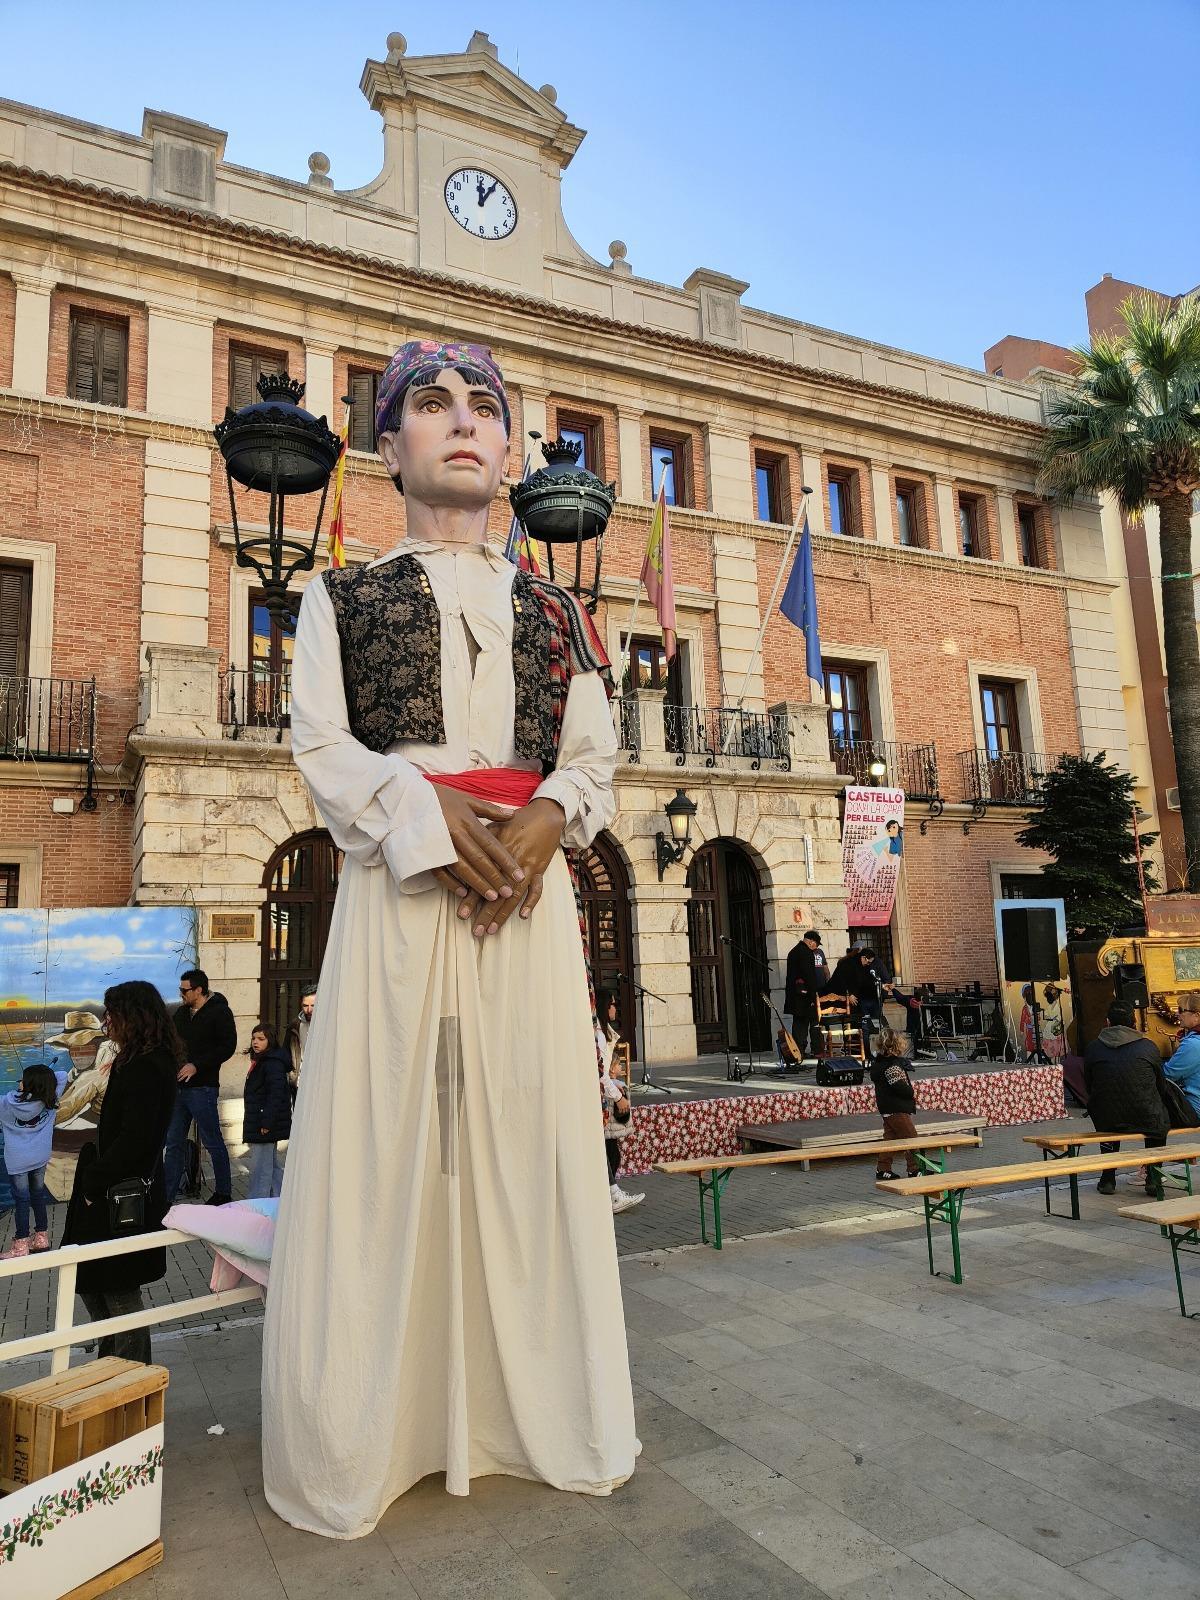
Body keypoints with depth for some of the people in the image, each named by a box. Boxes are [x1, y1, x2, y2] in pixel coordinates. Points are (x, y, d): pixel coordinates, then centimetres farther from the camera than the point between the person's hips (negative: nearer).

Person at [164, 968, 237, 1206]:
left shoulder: (219, 1012, -8)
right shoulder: (181, 1013, 15)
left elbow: (228, 1047, -15)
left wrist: (197, 1065, -19)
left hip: (202, 1088, -7)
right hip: (178, 1086, 7)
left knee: (213, 1142, 3)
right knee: (174, 1144, 9)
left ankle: (224, 1194, 15)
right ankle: (166, 1198, 15)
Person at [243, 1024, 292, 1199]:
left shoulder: (272, 1063, -16)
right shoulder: (259, 1061, 17)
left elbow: (275, 1094, -24)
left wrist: (267, 1122, -27)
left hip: (265, 1125, -11)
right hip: (258, 1122, 11)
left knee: (260, 1167, -7)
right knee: (272, 1164, 18)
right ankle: (276, 1198, 27)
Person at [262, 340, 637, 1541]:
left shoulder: (555, 611, 18)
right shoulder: (342, 597, 12)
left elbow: (593, 758, 11)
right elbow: (322, 744, 0)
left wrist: (547, 819, -10)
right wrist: (431, 824, -15)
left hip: (530, 883, 2)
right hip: (393, 884, -2)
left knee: (531, 1135, 3)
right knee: (383, 1141, -2)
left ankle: (541, 1420, 17)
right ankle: (367, 1439, 12)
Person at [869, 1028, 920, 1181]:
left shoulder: (878, 1062, 8)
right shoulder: (892, 1066, -22)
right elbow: (900, 1087, -28)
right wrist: (912, 1092, -7)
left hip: (886, 1109, 10)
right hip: (897, 1110, -10)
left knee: (890, 1137, 14)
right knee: (911, 1138, 0)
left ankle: (882, 1170, 16)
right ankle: (914, 1170, 7)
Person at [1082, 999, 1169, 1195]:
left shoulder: (1092, 1048, 2)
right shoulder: (1148, 1046, -1)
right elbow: (1161, 1087, 10)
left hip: (1106, 1121, 1)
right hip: (1146, 1121, -1)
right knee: (1161, 1117, 33)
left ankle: (1108, 1179, 33)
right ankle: (1153, 1178, 27)